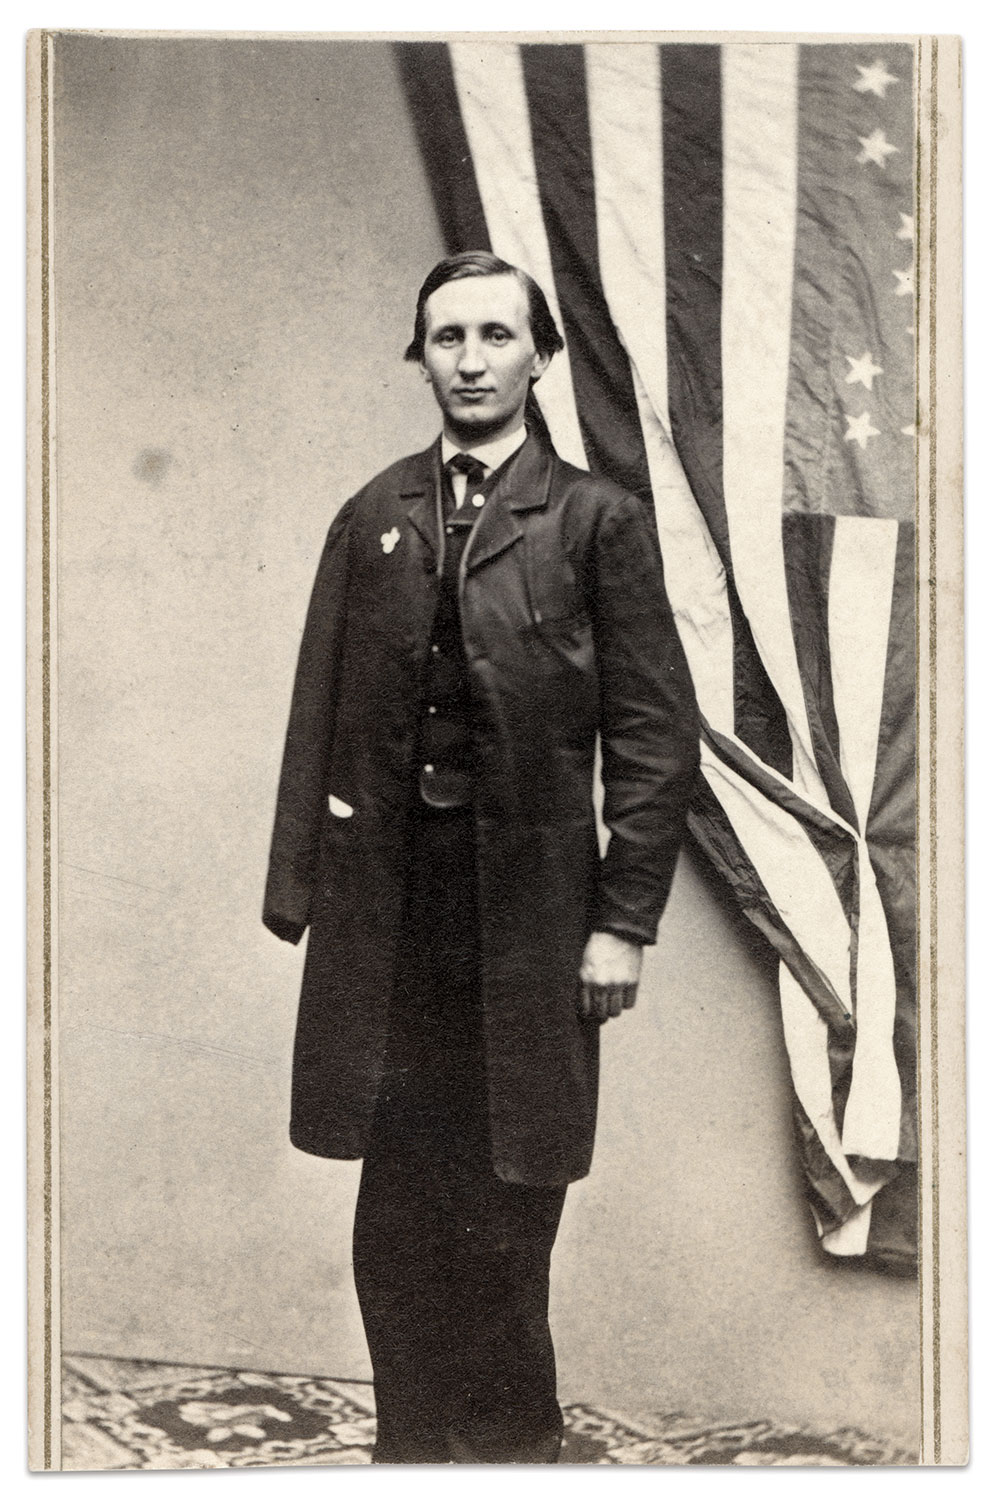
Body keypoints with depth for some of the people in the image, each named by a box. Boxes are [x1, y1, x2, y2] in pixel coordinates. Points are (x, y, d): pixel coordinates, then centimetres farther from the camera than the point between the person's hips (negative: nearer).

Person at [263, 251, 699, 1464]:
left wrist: (624, 920, -8)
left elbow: (654, 735, -3)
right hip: (387, 904, 3)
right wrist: (299, 886, 3)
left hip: (529, 904, -2)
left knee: (510, 1199, 8)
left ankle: (511, 1442, 26)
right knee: (399, 1204, 11)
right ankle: (410, 1442, 27)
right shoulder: (373, 518, 10)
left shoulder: (597, 521, 0)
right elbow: (318, 713, 8)